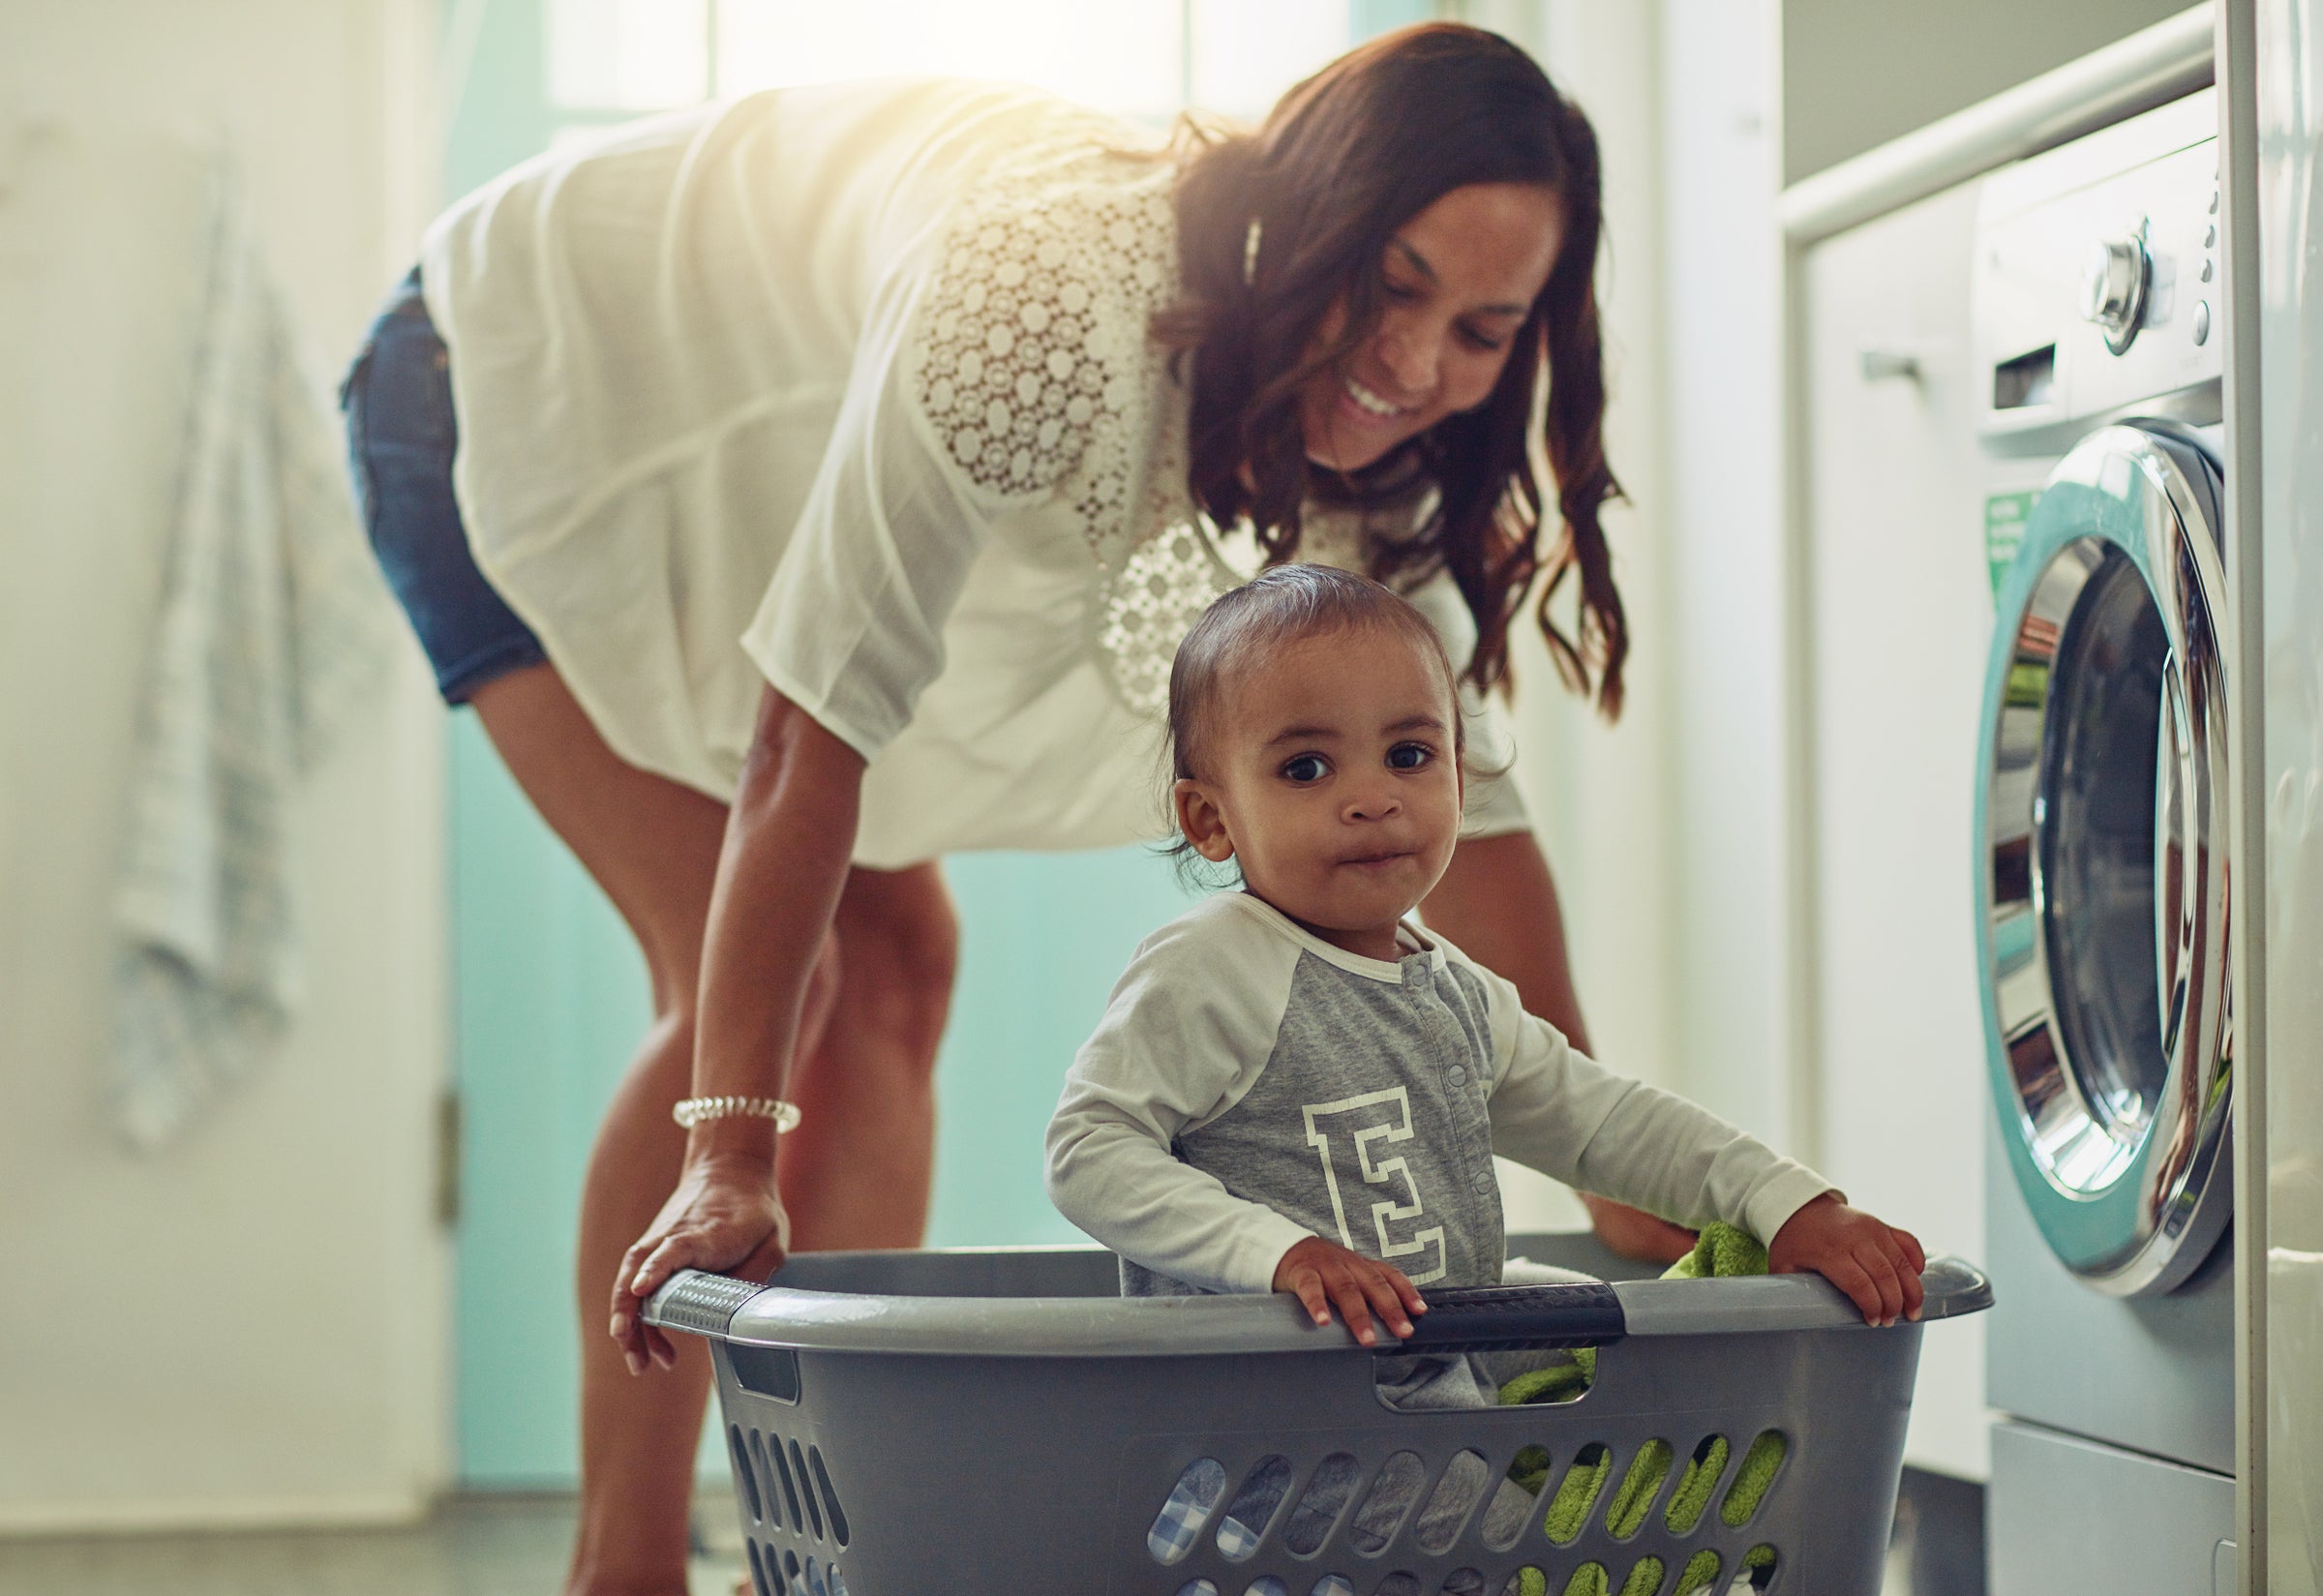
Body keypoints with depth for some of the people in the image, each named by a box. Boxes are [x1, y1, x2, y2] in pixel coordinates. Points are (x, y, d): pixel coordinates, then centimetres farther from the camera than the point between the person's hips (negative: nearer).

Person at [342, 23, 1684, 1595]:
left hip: (724, 476, 8)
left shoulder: (1364, 429, -16)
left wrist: (1618, 1186, -17)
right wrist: (726, 1159, -43)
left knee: (892, 969, 2)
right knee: (753, 977, -18)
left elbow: (1454, 790, -12)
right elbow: (814, 726, -40)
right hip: (511, 394, -8)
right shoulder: (1053, 304, -41)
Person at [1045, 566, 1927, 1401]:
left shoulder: (1458, 995, 14)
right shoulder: (1210, 972, -10)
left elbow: (1609, 1121, 22)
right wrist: (1281, 1252, -26)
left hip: (1443, 1401, 7)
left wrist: (1795, 1209, 11)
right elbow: (1090, 1152, -15)